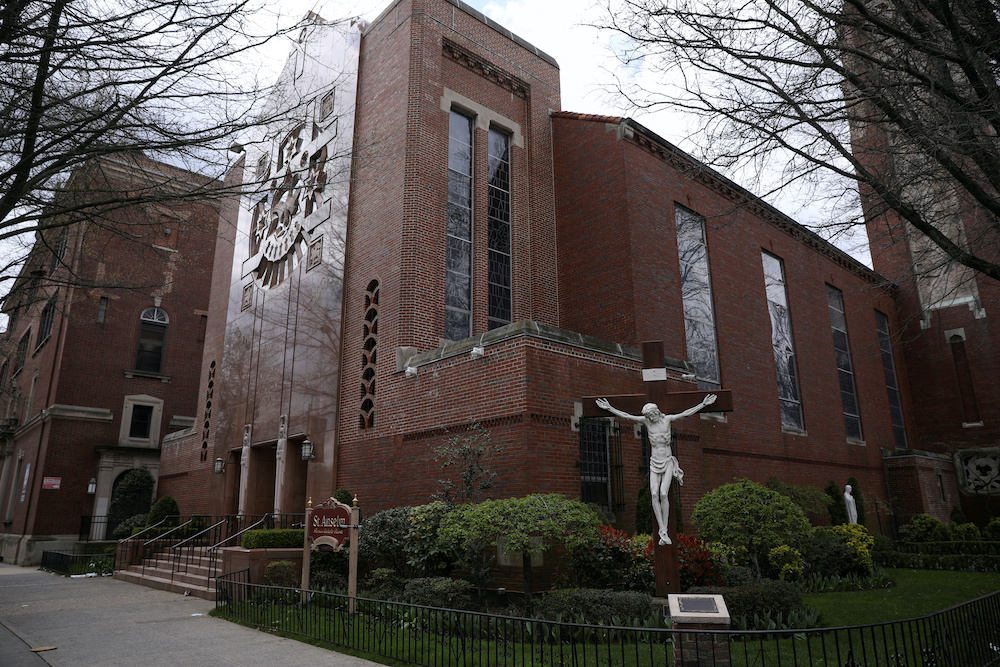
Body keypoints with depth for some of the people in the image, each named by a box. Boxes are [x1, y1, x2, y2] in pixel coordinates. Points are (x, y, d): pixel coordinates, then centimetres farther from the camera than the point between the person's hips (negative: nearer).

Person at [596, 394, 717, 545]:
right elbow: (626, 416, -2)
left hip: (668, 462, -1)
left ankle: (664, 531, -9)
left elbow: (686, 413, 1)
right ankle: (662, 530, -14)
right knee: (654, 494, -16)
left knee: (663, 494, -17)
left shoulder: (667, 419, 0)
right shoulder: (646, 421, 1)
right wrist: (609, 408, -6)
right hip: (654, 463, 1)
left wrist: (703, 403, 0)